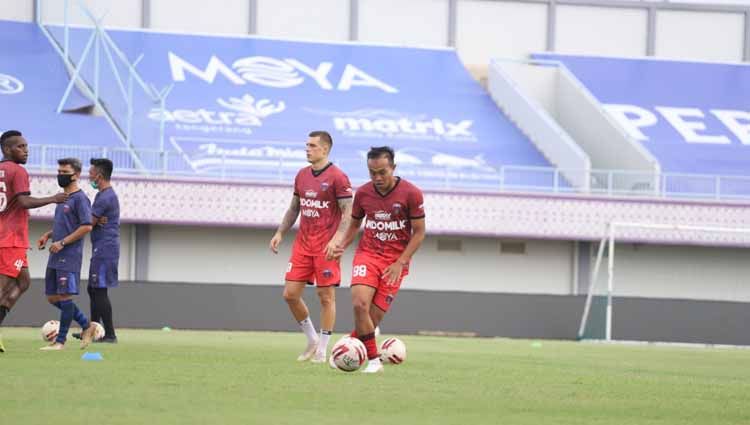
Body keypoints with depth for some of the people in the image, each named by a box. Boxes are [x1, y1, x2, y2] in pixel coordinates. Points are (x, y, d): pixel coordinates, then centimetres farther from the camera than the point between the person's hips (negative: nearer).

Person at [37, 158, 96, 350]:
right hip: (55, 257, 10)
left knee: (64, 296, -9)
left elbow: (87, 226, -17)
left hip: (70, 256, -10)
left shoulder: (80, 198, -10)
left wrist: (62, 242, -18)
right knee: (53, 297, 9)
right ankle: (87, 326, 20)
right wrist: (47, 235, 11)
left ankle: (61, 340, -4)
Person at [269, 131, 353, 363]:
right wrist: (280, 233, 10)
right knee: (290, 294, 2)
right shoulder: (302, 175, 12)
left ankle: (322, 350, 6)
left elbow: (348, 213, -11)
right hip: (303, 244, 7)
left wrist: (336, 239, -22)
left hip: (326, 246, -7)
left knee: (326, 296, -2)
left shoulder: (337, 177, -8)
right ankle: (312, 340, 19)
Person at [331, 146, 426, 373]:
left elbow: (419, 232, -4)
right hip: (367, 254, 2)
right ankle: (373, 360, -11)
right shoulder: (363, 193, 0)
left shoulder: (411, 193, -9)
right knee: (360, 304, -22)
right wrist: (343, 245, -4)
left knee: (374, 316, -6)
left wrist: (400, 263, -12)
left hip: (395, 261, -2)